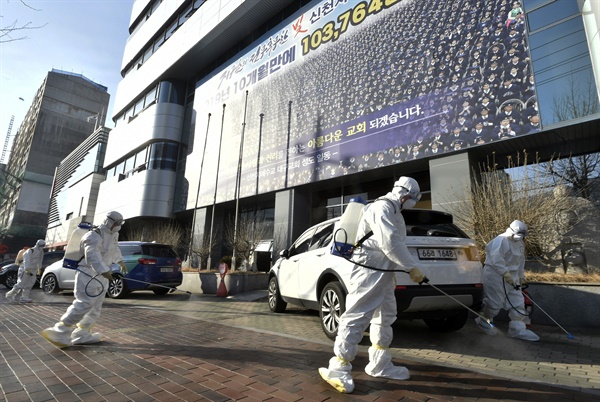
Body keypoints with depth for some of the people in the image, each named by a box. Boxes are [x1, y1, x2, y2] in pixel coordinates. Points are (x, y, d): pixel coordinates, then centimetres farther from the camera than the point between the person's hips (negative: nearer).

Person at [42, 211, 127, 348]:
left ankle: (81, 334, 17)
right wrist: (104, 271, -45)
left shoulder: (113, 234, 11)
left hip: (100, 275, 9)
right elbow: (92, 255, -33)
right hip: (88, 274, -9)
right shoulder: (95, 235, -18)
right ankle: (60, 332, -8)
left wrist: (121, 262, 42)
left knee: (95, 307, 9)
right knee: (84, 303, -17)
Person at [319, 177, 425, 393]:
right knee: (357, 316, -10)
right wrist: (411, 268, -18)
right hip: (368, 270, -11)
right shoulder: (382, 207, -15)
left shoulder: (393, 212, 20)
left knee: (386, 316, 15)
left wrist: (394, 271, 21)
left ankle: (379, 365, 26)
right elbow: (390, 243, -24)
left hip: (382, 271, 11)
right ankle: (338, 368, -2)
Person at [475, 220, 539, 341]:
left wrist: (521, 276, 20)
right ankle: (484, 321, 17)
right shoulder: (501, 240, -17)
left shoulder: (521, 244, 15)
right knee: (495, 302, -4)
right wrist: (505, 273, -31)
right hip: (496, 275, -9)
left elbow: (521, 261, 24)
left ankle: (518, 329, 14)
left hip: (512, 276, 9)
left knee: (517, 301, 7)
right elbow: (496, 258, -27)